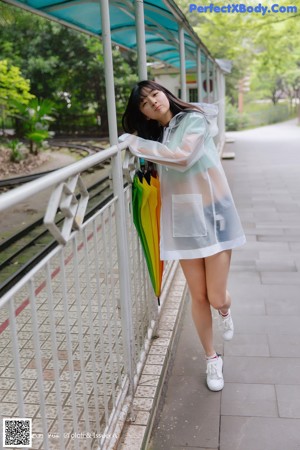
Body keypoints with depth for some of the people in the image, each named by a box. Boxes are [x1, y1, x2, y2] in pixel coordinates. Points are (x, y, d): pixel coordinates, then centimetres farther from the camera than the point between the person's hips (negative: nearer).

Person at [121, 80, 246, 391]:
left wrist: (137, 143, -17)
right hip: (182, 221, 4)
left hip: (213, 215, -3)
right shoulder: (155, 136, 10)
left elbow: (182, 157, -22)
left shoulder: (194, 118, -5)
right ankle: (212, 359, 28)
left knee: (217, 298, -2)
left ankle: (225, 311, 38)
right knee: (198, 297, 6)